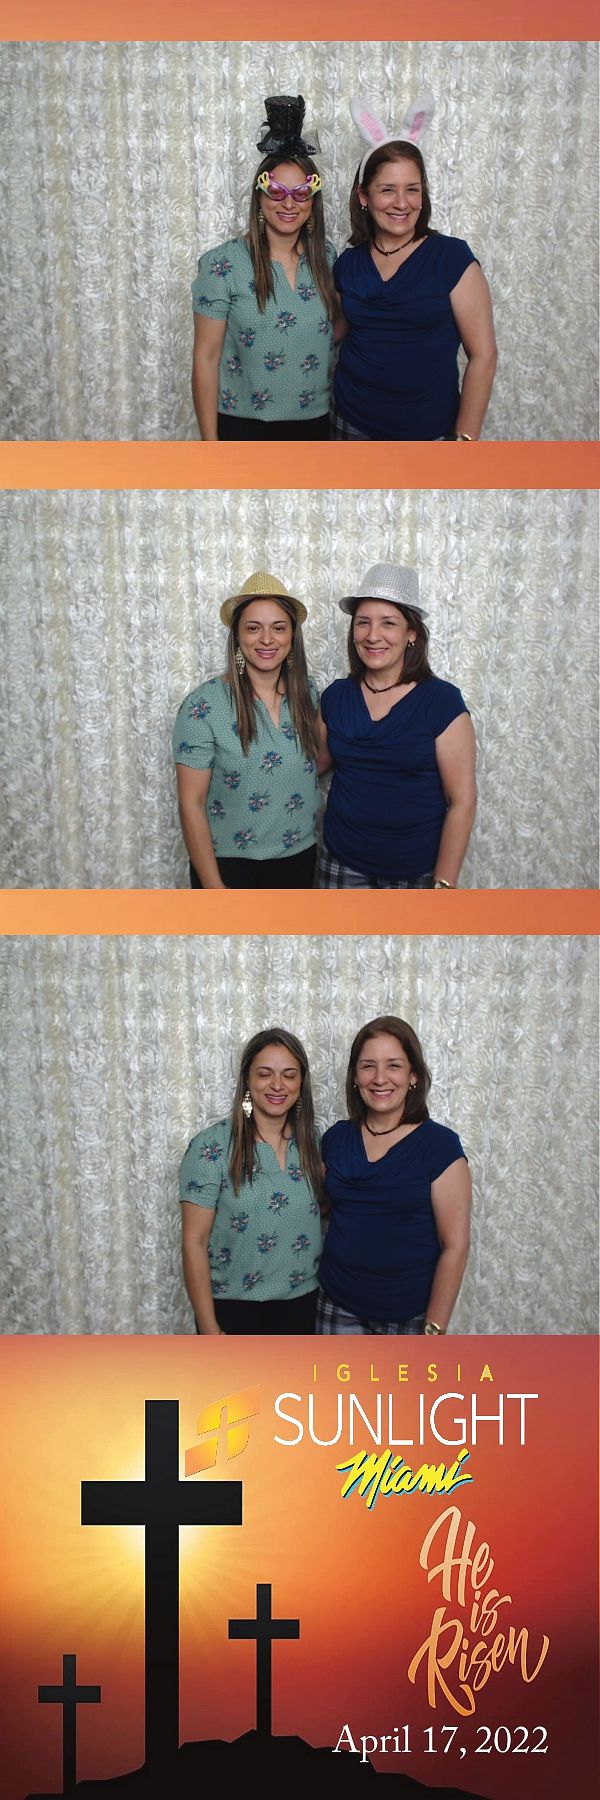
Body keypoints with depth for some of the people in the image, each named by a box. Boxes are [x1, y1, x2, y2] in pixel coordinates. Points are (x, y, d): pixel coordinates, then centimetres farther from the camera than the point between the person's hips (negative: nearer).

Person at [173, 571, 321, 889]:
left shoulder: (308, 695, -1)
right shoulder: (204, 705, -15)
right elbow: (191, 803, -14)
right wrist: (214, 887, -17)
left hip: (298, 859, 5)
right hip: (230, 863, -4)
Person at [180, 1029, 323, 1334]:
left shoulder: (311, 1141, 0)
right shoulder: (210, 1147, -14)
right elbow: (194, 1243, -13)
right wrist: (210, 1331, -15)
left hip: (302, 1304, 4)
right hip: (234, 1309, -4)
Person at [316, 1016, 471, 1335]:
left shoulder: (440, 1145, -10)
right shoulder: (335, 1138, 3)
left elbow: (455, 1245, -11)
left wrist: (434, 1330, -13)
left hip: (409, 1314, -3)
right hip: (339, 1309, 3)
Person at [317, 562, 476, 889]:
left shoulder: (441, 700, -11)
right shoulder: (335, 696, 2)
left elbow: (462, 800, -11)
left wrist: (444, 885, -15)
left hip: (416, 870, -3)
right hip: (343, 863, 3)